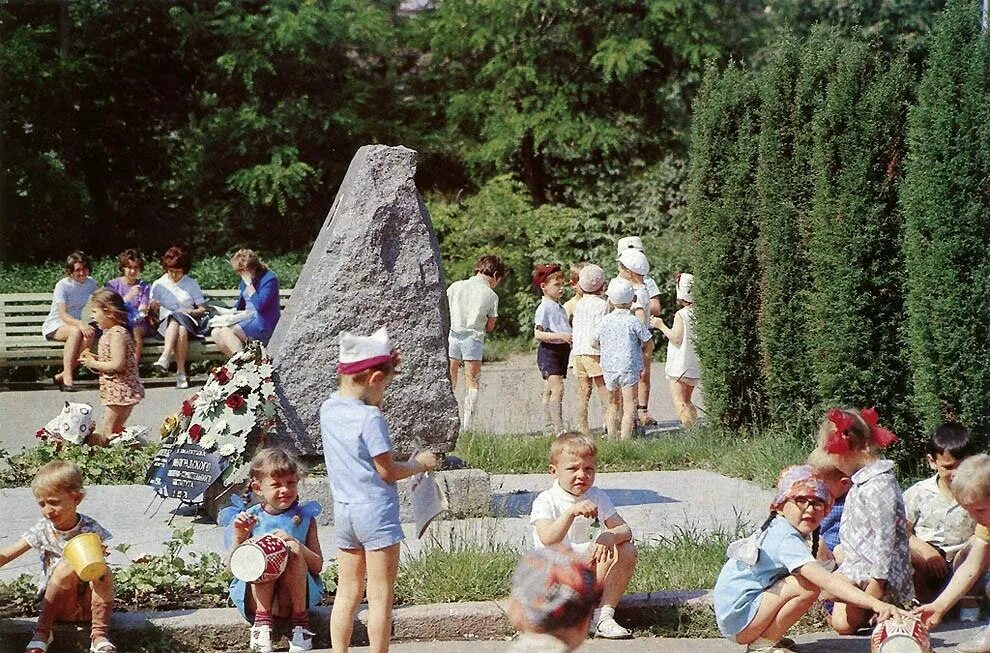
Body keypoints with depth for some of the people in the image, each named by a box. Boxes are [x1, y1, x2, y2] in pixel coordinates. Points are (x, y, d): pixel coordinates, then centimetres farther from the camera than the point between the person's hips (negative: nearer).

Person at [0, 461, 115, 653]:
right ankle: (42, 631, -22)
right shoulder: (42, 530, -4)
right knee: (67, 566, -30)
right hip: (57, 606, 0)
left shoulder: (91, 529, -6)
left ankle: (99, 635, -23)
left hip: (89, 603, 0)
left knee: (103, 571, -29)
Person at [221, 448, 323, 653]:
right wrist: (239, 538, -20)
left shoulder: (304, 518, 4)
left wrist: (296, 546, -19)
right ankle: (261, 621, -22)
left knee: (293, 551, -25)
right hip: (256, 597, 0)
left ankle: (299, 621, -18)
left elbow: (317, 566, 0)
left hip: (293, 597, 0)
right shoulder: (249, 519, 1)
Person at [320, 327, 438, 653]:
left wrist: (386, 366, 16)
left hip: (343, 512, 7)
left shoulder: (329, 409, 2)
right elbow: (387, 471, -15)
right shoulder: (370, 418, -19)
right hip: (376, 512, -7)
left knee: (347, 592, 15)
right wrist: (419, 464, 1)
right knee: (380, 597, 2)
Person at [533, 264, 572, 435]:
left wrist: (571, 336, 9)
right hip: (549, 350, -9)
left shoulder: (560, 307, 15)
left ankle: (549, 427, 16)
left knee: (549, 391, 13)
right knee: (557, 389, -16)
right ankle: (559, 429, -20)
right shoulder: (544, 308, -12)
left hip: (562, 350, 9)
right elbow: (538, 334, -19)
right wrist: (560, 336, -25)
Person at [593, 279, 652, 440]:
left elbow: (594, 342, 11)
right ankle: (625, 440, -12)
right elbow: (648, 341, -4)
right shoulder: (633, 321, -11)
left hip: (608, 368, 5)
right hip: (629, 368, -5)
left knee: (613, 405, 19)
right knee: (629, 408, -4)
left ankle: (612, 438, 21)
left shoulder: (605, 320, 1)